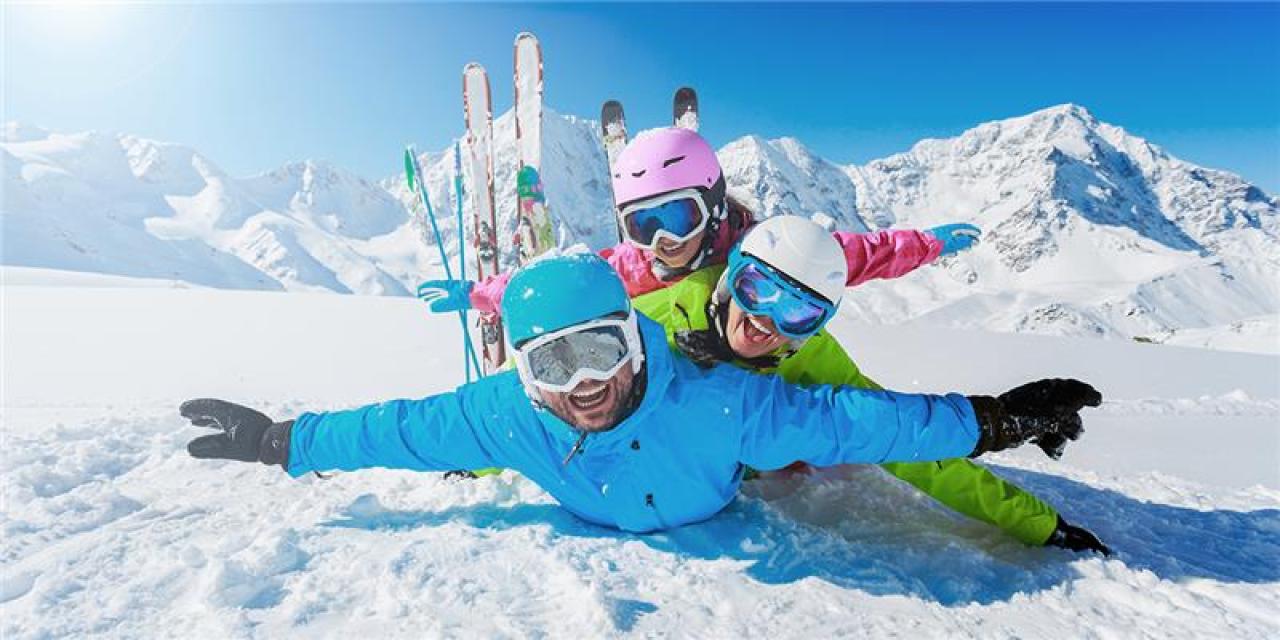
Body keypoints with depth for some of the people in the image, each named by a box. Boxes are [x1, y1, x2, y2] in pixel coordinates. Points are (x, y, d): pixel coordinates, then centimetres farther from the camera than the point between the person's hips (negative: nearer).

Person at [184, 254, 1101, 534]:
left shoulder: (715, 404, -44)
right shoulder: (505, 414, -36)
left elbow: (848, 419, -37)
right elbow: (399, 429, -22)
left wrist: (994, 422, -32)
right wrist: (281, 442, -13)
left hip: (714, 513, -1)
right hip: (594, 527, 1)